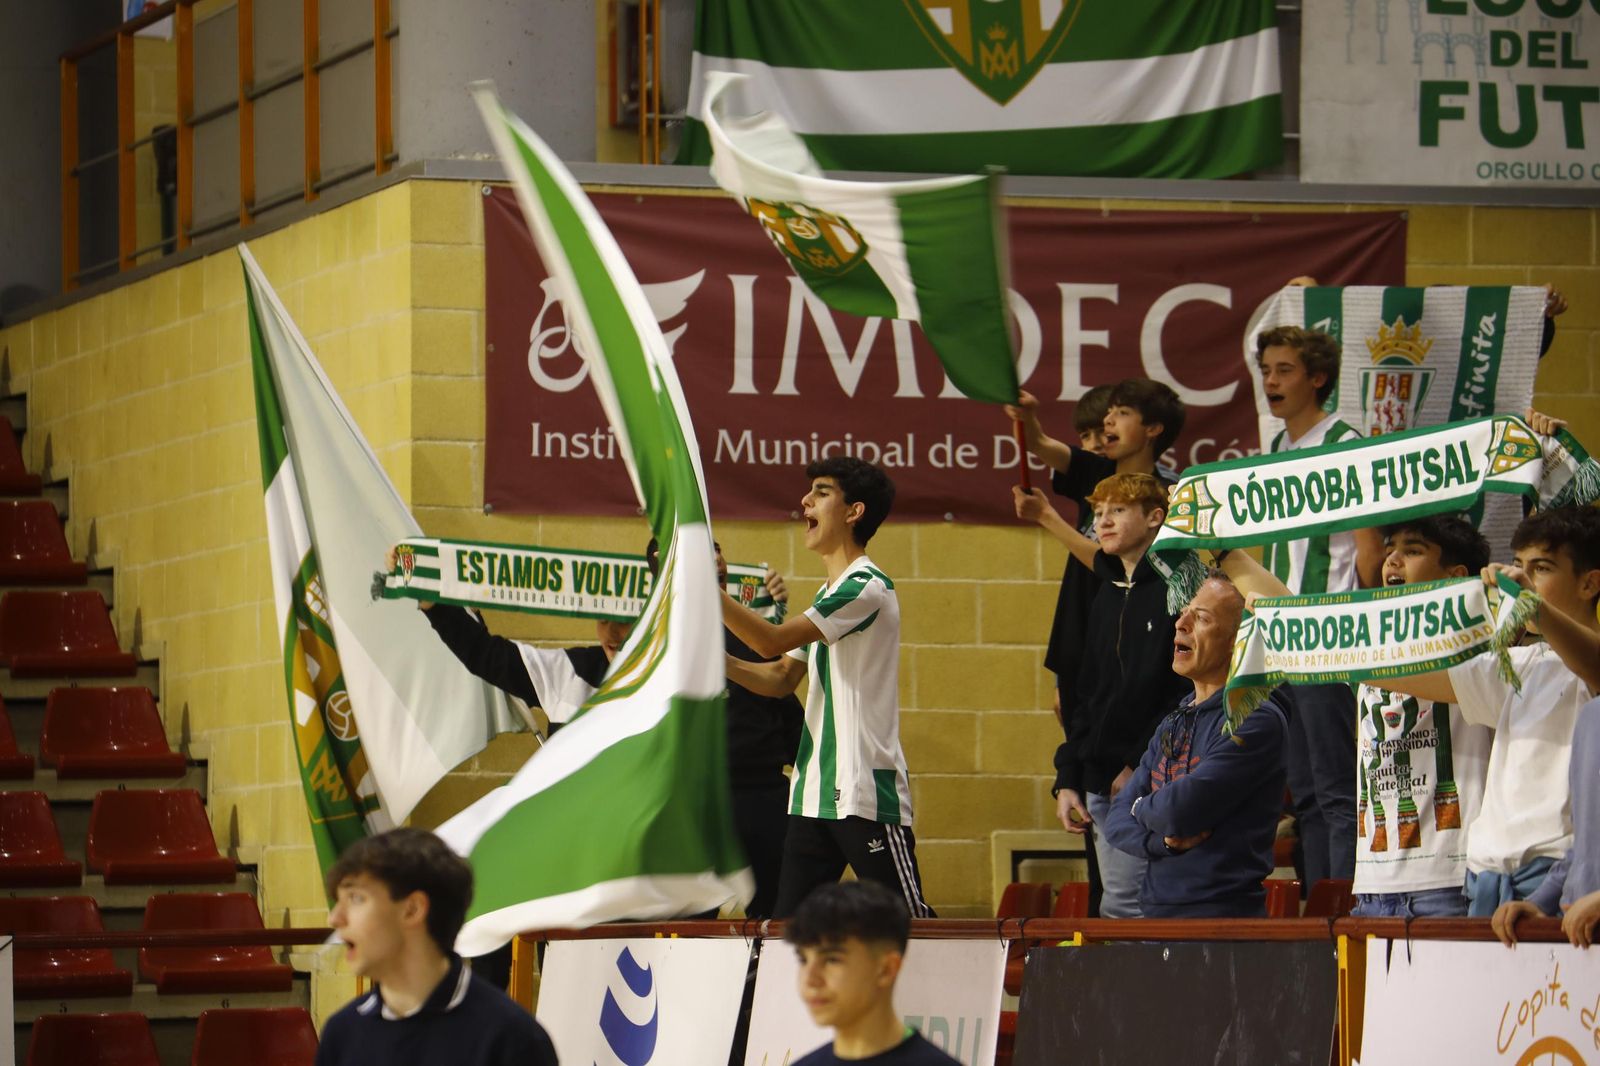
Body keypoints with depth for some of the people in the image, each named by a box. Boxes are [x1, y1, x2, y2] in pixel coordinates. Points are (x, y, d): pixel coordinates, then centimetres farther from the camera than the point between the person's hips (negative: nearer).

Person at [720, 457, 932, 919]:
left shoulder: (867, 587, -13)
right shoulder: (828, 594, 18)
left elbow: (774, 640, -18)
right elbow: (782, 679, 22)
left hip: (868, 793, -9)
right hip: (814, 794, 9)